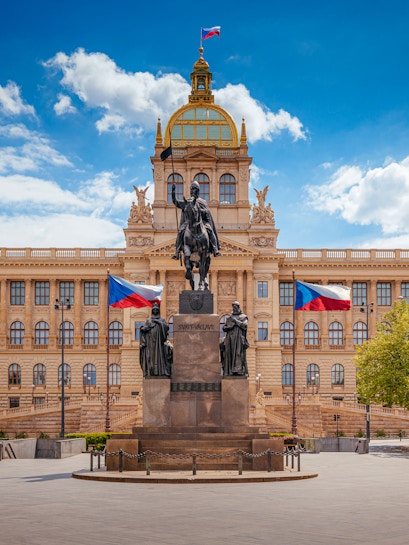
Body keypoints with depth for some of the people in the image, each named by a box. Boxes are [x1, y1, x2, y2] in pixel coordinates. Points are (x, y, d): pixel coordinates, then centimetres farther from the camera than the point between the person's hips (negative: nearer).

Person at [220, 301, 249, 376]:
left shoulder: (243, 317, 11)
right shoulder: (229, 318, 23)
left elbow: (245, 326, -6)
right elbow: (224, 328, 15)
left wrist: (236, 321, -7)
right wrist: (229, 327, -5)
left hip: (239, 339, -4)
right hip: (230, 339, 4)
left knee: (238, 354, -12)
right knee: (229, 355, -4)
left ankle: (239, 371, -17)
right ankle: (229, 372, -6)